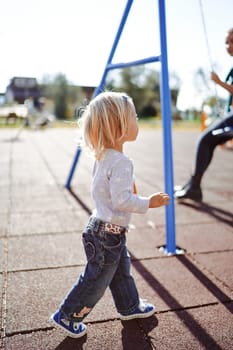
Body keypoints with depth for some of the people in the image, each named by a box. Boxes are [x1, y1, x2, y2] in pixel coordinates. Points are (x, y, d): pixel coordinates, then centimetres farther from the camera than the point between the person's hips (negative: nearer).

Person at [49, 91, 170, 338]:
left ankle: (130, 306, 45)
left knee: (122, 269, 25)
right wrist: (148, 202, -20)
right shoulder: (121, 163, -27)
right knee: (96, 280, 9)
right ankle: (66, 316, 27)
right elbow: (122, 200, -31)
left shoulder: (102, 157, 3)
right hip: (107, 234, -10)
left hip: (106, 229, 10)